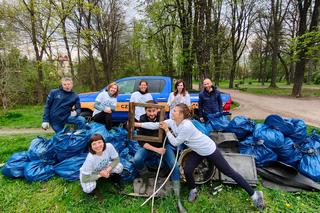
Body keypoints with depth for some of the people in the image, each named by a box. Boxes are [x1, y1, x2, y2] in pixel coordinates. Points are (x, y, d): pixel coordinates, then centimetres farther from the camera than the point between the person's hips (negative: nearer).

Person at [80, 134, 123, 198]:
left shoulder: (109, 146, -32)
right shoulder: (90, 158, -38)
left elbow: (116, 160, -15)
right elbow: (84, 179, -27)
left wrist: (108, 170, -26)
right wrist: (100, 175, -25)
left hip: (103, 168, 3)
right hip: (88, 174, -2)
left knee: (119, 167, -23)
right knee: (88, 189, -30)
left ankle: (113, 176, 11)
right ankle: (92, 188, 7)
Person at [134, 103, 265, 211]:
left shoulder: (186, 126, -34)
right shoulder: (172, 122, -10)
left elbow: (175, 143, -23)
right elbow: (155, 125, -7)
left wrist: (167, 130, -15)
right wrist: (138, 124, -7)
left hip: (209, 150, -7)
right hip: (197, 151, 7)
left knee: (228, 172, 4)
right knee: (187, 170, -5)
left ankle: (254, 194, 22)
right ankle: (193, 190, 27)